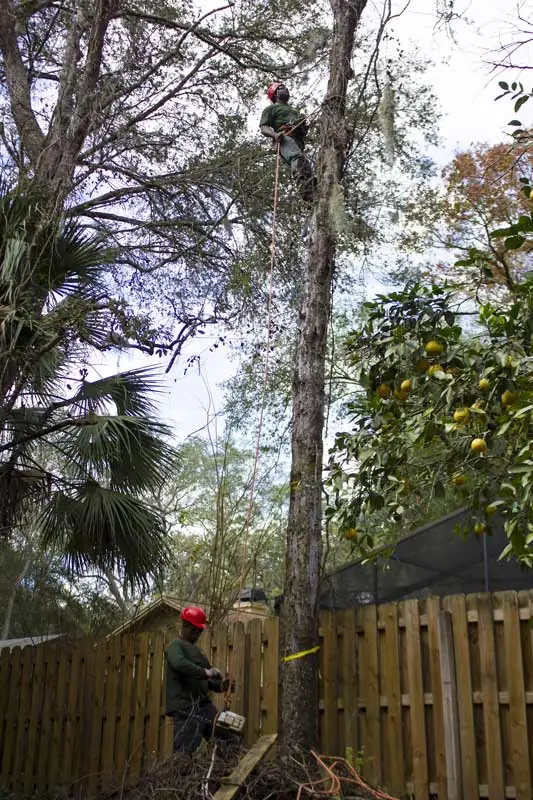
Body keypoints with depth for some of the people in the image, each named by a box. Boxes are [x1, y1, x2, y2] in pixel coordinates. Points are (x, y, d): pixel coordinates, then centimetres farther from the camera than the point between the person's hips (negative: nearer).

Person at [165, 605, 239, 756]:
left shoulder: (196, 650, 25)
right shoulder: (176, 646, -1)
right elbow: (179, 663, -25)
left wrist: (220, 686, 7)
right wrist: (205, 672, -28)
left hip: (205, 706, 9)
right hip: (186, 708, -8)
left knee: (232, 741, 3)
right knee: (184, 755, -14)